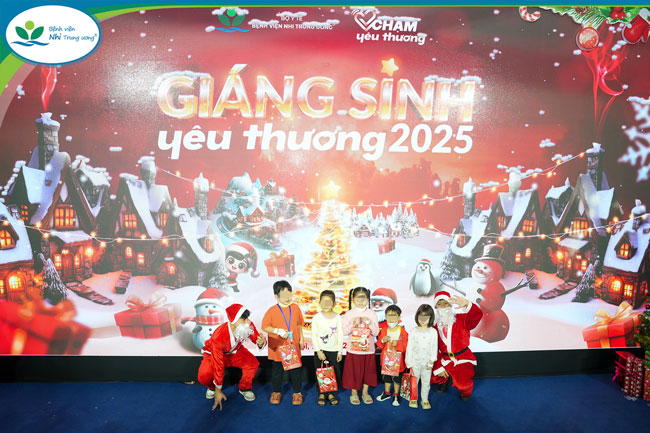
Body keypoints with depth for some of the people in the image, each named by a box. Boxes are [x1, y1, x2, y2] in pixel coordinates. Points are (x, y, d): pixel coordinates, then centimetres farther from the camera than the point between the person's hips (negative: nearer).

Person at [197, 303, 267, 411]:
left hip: (235, 351, 3)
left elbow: (256, 337, -13)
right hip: (214, 354, -3)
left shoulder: (248, 325, -29)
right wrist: (218, 390, -22)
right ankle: (212, 388, 10)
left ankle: (244, 388, 5)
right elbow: (218, 364, -31)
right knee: (204, 377, -27)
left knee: (253, 363, -24)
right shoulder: (219, 336, -39)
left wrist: (261, 342, -41)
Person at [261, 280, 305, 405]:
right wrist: (278, 331, -19)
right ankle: (276, 392, 31)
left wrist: (301, 339, 10)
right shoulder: (272, 310, -10)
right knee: (277, 370, 12)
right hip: (277, 348, -2)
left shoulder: (295, 308, 1)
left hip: (294, 347, 2)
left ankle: (297, 392, 25)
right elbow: (264, 327, -9)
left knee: (295, 371, 8)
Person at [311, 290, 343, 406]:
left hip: (334, 350, 1)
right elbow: (314, 336, -5)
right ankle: (321, 394, 20)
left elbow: (340, 335, 2)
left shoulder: (337, 317, -3)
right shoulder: (317, 318, -6)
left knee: (334, 372, 5)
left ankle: (331, 393, 22)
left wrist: (340, 351, 0)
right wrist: (318, 351, -10)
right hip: (320, 351, -1)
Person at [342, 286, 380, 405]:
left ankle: (365, 392, 27)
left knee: (368, 370, 10)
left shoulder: (372, 314, 0)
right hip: (353, 349, -1)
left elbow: (376, 332, -3)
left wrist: (369, 323, -19)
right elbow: (344, 332, -6)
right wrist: (353, 324, -19)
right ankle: (354, 393, 23)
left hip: (368, 349, 1)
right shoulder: (349, 314, -3)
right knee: (354, 370, 6)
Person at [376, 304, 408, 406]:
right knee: (386, 376, 17)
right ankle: (387, 392, 36)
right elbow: (379, 345, 3)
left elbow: (405, 346, -10)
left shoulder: (402, 331, -11)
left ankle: (396, 395, 27)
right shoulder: (383, 330, -2)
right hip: (386, 359, 3)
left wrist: (397, 344, -26)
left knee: (397, 377, 9)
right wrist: (382, 341, -17)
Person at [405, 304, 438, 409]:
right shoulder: (414, 331, -6)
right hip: (415, 362, 0)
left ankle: (425, 399, 28)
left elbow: (434, 347, -1)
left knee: (426, 382, 12)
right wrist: (410, 364, -6)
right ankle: (413, 399, 26)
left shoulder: (433, 332, -5)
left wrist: (431, 361, -7)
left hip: (427, 362, 0)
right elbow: (409, 348, -4)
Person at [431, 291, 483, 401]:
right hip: (445, 359, 4)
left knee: (463, 384, -21)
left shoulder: (461, 318, -10)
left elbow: (477, 316, -33)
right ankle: (446, 378, 29)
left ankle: (466, 392, 18)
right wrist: (438, 368, -4)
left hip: (462, 358, -4)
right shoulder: (434, 325, 1)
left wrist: (467, 304, -52)